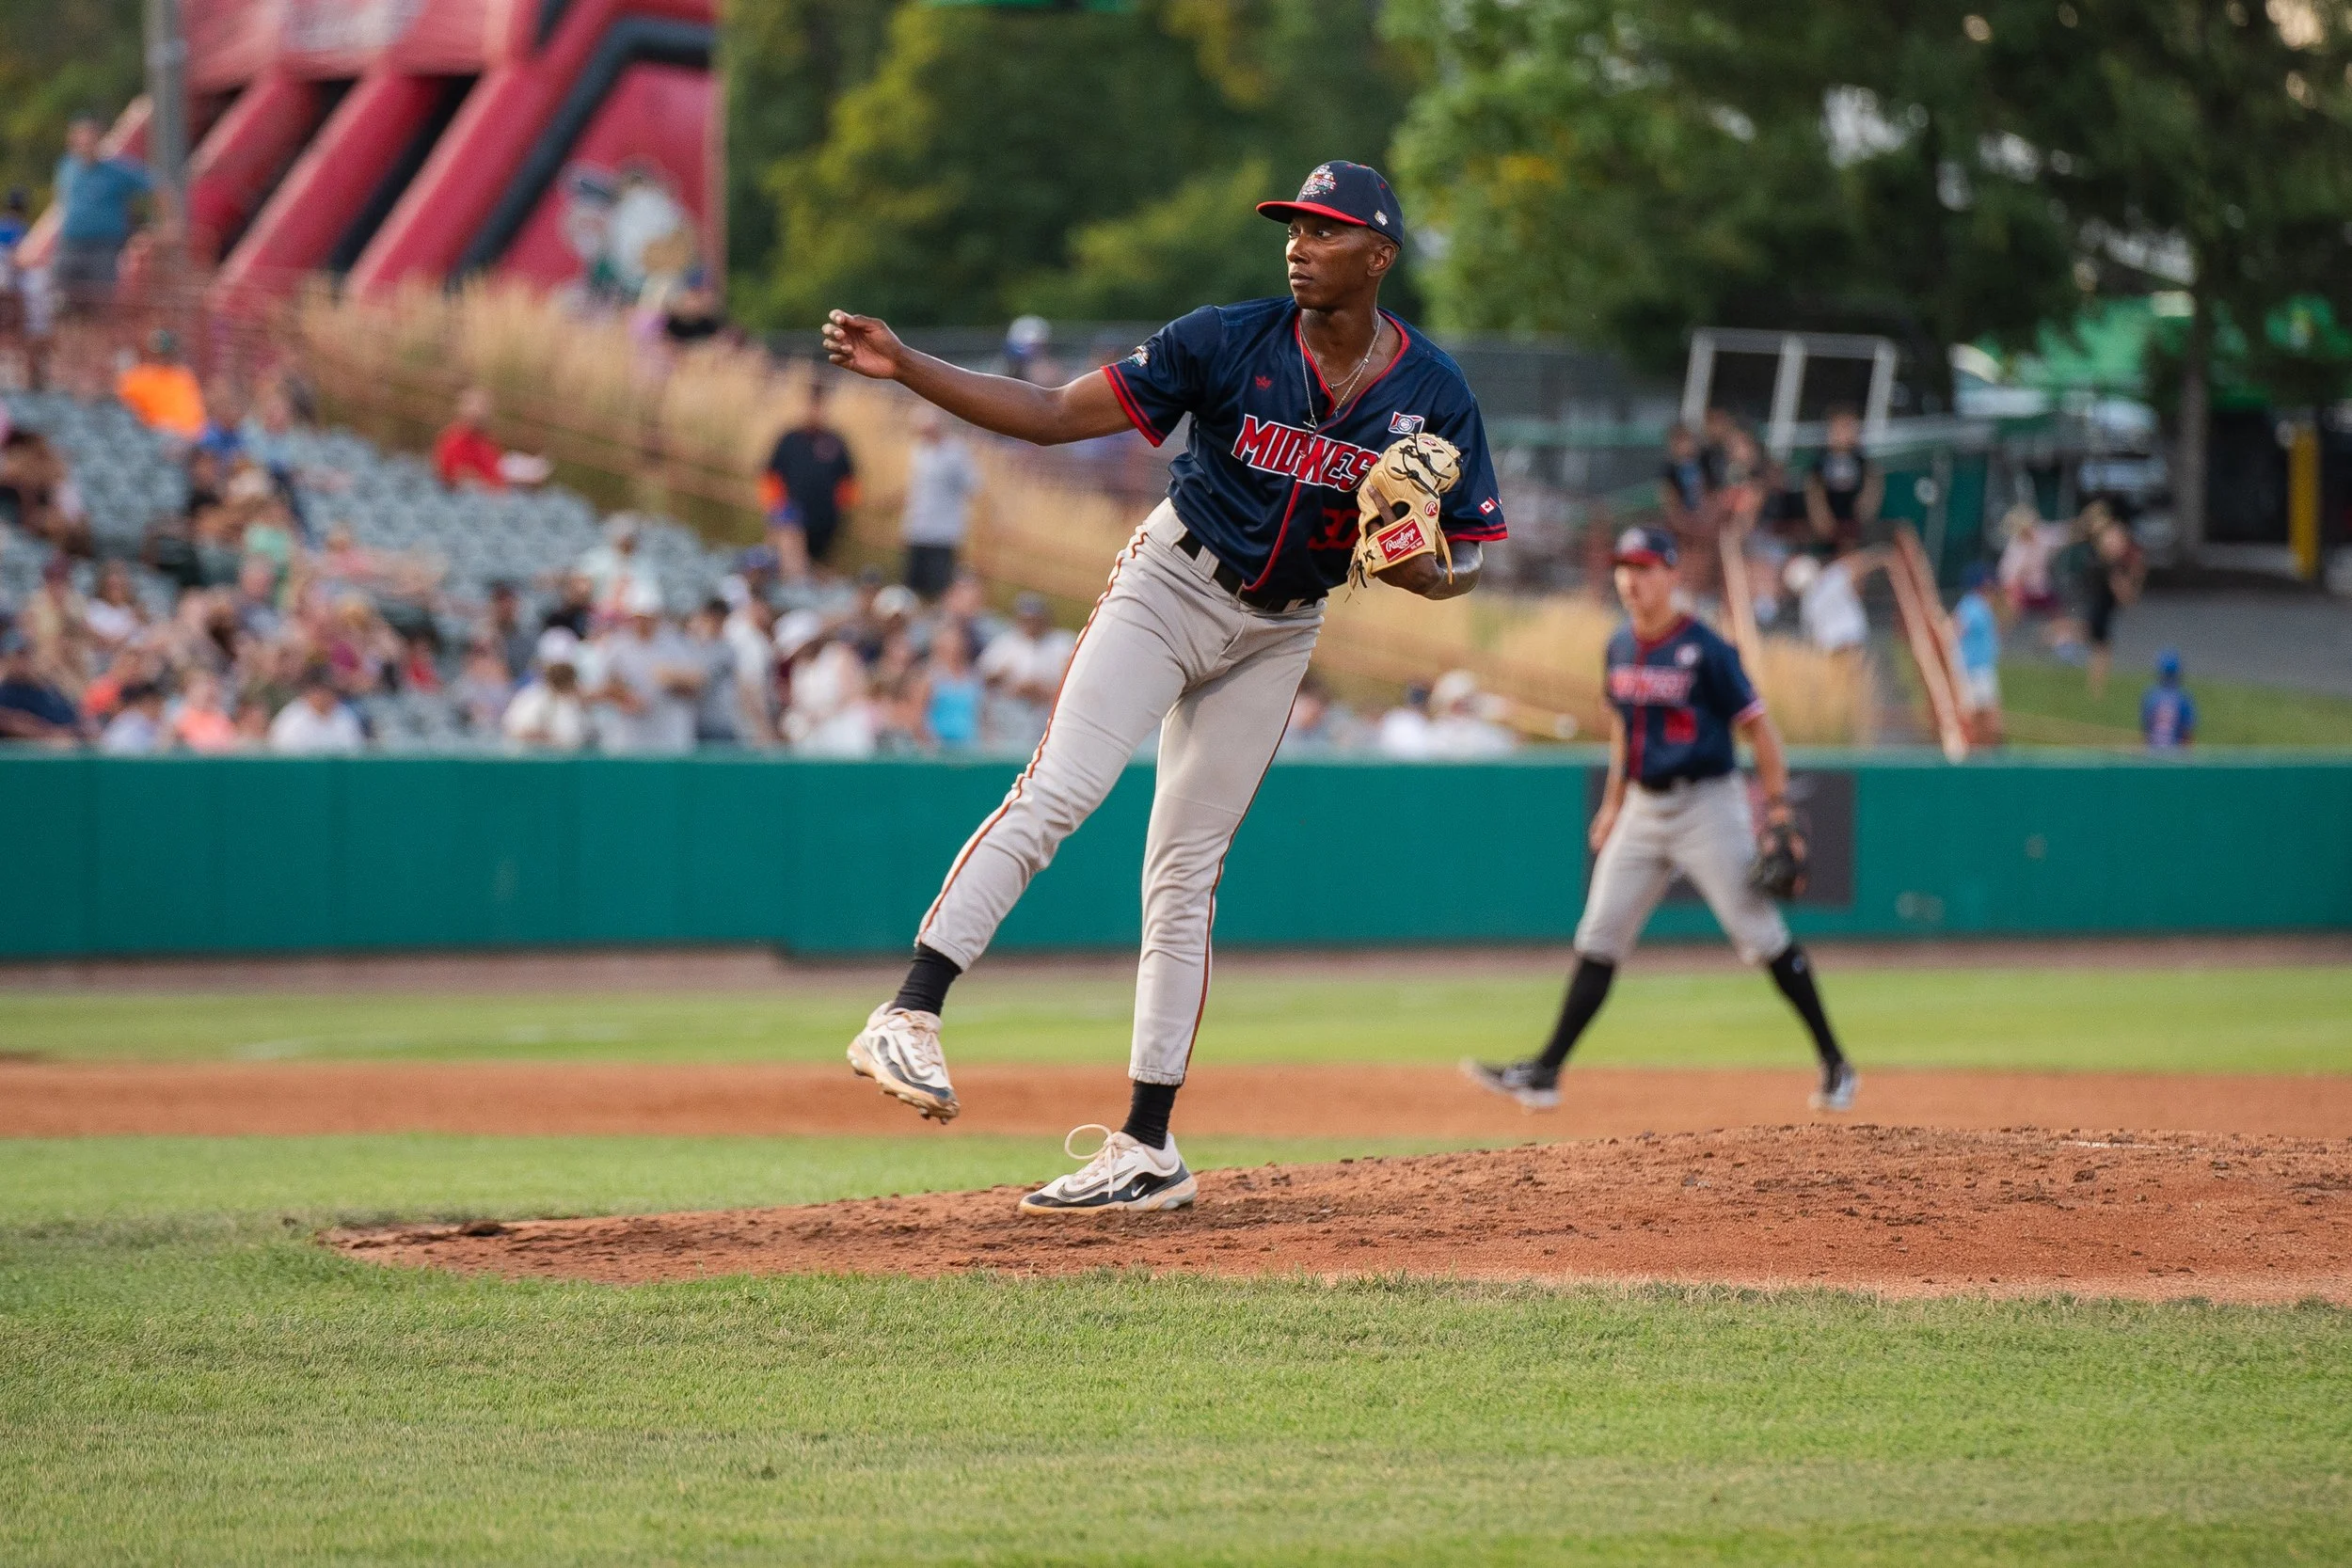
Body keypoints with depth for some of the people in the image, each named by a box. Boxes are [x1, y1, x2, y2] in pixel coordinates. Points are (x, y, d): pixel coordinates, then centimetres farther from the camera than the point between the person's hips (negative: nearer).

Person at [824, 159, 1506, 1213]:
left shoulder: (1433, 394, -8)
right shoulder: (1229, 342, -14)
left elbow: (1465, 561, 0)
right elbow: (1053, 415, -14)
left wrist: (1423, 571, -25)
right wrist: (904, 367, -26)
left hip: (1278, 636, 2)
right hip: (1170, 584, -2)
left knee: (1185, 876, 3)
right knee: (1058, 790, -23)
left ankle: (1147, 1148, 6)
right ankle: (907, 1017, -30)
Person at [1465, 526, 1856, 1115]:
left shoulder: (1705, 651, -12)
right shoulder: (1620, 648, 8)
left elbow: (1758, 728, -10)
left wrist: (1777, 807, -16)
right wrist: (1613, 801, 20)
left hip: (1707, 804, -6)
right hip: (1643, 809, 7)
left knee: (1763, 937, -6)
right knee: (1598, 939, 3)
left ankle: (1835, 1064, 4)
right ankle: (1546, 1072, 2)